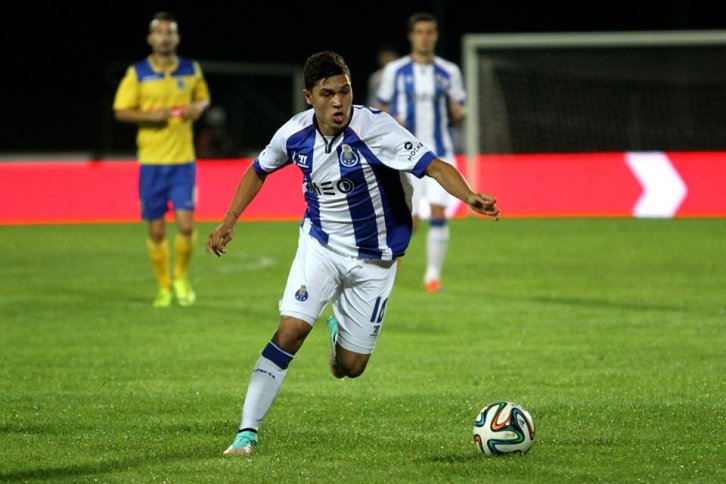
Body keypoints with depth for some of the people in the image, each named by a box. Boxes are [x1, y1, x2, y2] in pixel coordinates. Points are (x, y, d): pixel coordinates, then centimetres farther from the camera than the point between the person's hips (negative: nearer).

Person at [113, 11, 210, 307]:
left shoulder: (191, 70, 6)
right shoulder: (137, 73, 0)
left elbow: (203, 97, 21)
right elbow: (120, 111, 1)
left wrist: (198, 108, -2)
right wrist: (150, 115, -16)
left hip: (183, 160, 1)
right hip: (151, 161, -1)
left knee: (186, 224, -11)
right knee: (157, 230, 2)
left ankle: (181, 277, 14)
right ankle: (163, 287, 18)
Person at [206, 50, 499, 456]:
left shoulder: (375, 127, -23)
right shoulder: (295, 134, -10)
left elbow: (434, 166, -30)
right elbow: (259, 170, 11)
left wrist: (469, 196, -48)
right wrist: (230, 221, 4)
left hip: (373, 259, -1)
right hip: (320, 246, 1)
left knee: (350, 368, 2)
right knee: (291, 329, -21)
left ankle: (338, 328, 41)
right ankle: (248, 432, -16)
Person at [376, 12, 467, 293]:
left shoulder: (449, 72, 6)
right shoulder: (395, 71, 2)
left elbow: (457, 113, 11)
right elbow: (381, 109, 9)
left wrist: (459, 113, -13)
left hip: (440, 153, 1)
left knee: (438, 212, -14)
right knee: (410, 221, -6)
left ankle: (433, 273, -4)